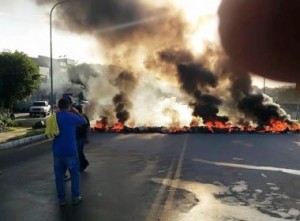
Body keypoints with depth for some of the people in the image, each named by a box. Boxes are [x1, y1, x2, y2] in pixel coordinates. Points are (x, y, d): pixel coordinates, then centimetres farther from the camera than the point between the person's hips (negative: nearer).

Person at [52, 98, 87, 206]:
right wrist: (76, 112, 19)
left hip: (57, 151, 4)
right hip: (70, 151, -3)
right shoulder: (72, 116, -9)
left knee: (59, 175, 11)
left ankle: (61, 199, 16)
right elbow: (84, 121, 8)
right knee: (75, 174, 10)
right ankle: (75, 197, 14)